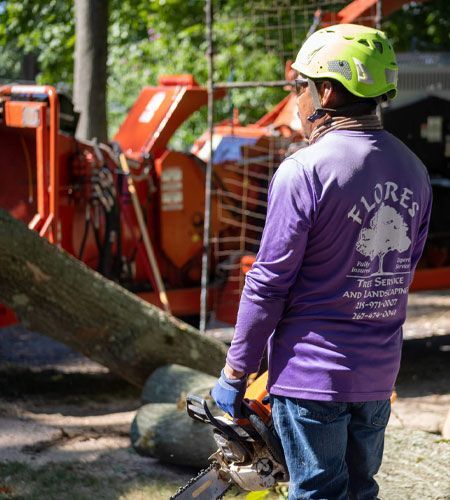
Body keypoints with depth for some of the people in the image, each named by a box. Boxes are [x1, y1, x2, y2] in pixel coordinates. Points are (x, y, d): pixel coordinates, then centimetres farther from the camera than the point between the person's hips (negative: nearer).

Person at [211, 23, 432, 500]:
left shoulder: (304, 171, -16)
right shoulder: (413, 171, 5)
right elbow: (400, 272, 12)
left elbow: (268, 284, -14)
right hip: (378, 378, 6)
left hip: (311, 374, -6)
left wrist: (234, 374, -6)